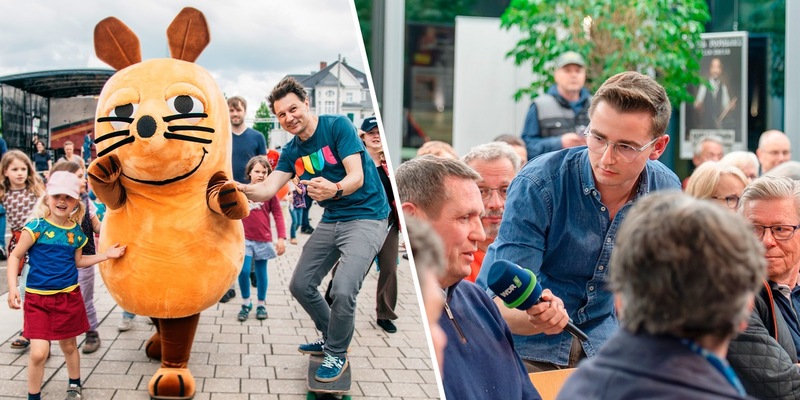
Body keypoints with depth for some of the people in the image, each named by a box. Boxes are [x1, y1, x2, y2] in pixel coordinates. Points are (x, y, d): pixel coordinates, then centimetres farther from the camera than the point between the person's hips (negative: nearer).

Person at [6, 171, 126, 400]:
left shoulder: (76, 232, 1)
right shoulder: (37, 227, -13)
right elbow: (15, 256, -7)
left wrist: (106, 255, 8)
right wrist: (12, 287, -16)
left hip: (69, 297, 4)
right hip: (38, 298, -4)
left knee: (69, 345, 18)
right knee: (39, 352, -10)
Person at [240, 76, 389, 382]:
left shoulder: (338, 126, -15)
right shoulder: (291, 151, 4)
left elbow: (357, 176, -23)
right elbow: (267, 190, -3)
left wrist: (335, 190, -44)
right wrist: (238, 188, -24)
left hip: (366, 216, -7)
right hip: (331, 219, 8)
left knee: (343, 291, -23)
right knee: (301, 286, 9)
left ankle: (338, 355, 3)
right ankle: (330, 338, 34)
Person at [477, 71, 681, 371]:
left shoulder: (666, 191, -8)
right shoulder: (537, 184, -23)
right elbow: (504, 302, -24)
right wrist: (534, 319, -45)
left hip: (600, 338, 5)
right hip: (526, 345, -5)